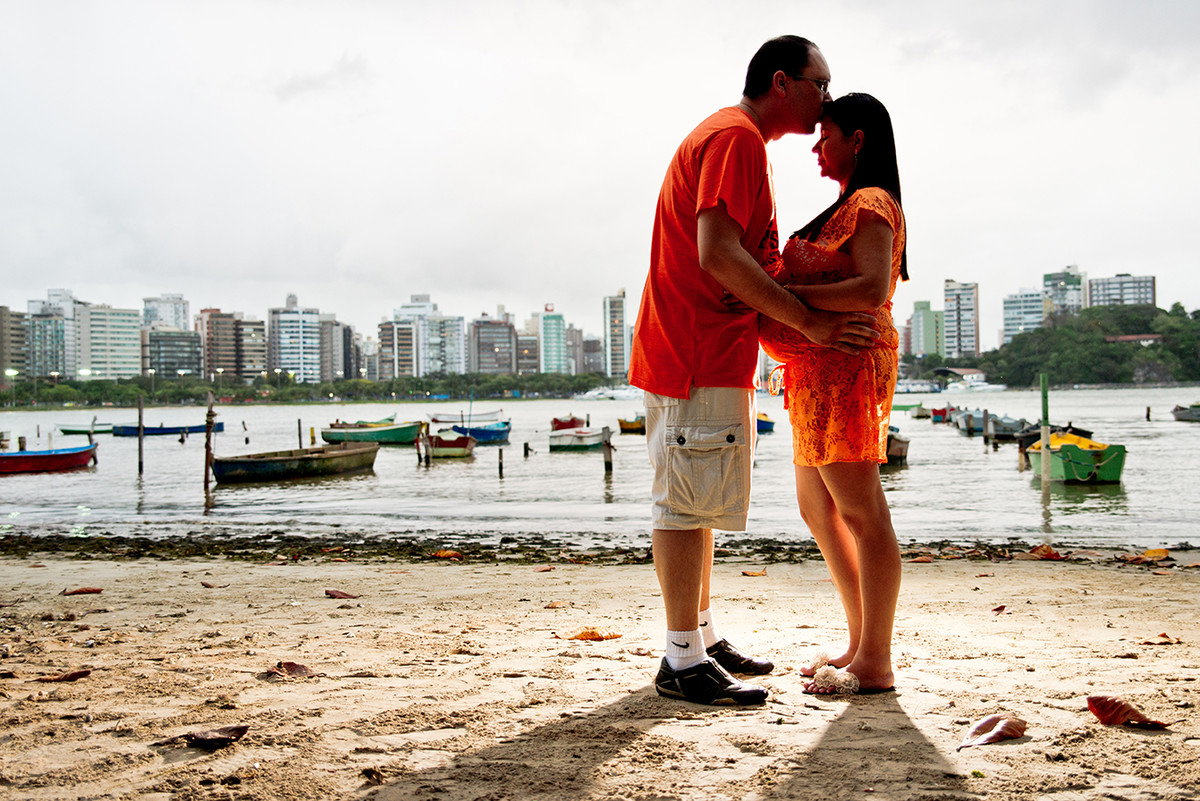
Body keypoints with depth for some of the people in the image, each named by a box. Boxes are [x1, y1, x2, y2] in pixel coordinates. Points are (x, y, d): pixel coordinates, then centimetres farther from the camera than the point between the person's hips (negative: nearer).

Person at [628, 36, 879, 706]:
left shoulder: (732, 138, 23)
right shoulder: (736, 137, -11)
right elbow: (717, 255, -23)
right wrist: (811, 322, -20)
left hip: (711, 352, 11)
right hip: (700, 354, -11)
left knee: (694, 502, 14)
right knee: (689, 502, -8)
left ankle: (702, 637, 23)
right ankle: (683, 661, -3)